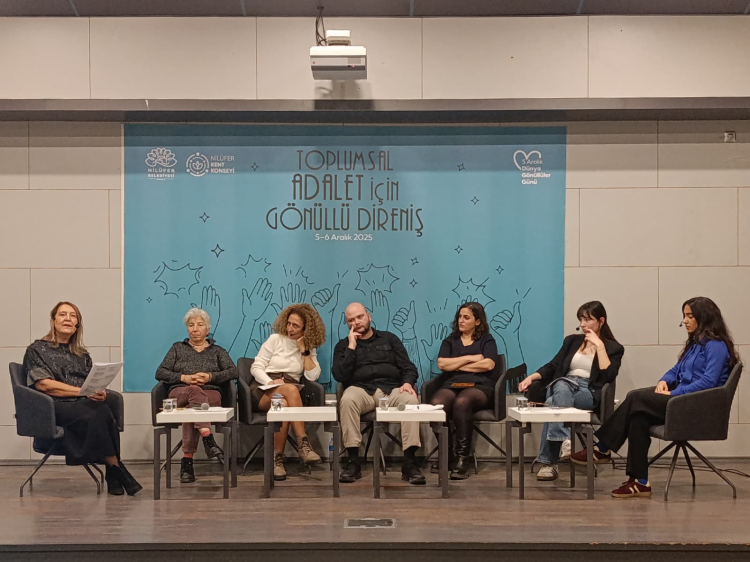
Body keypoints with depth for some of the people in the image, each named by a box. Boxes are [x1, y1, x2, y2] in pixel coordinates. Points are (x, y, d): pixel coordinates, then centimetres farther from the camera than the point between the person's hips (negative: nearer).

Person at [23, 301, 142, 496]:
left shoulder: (82, 355, 25)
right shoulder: (37, 350, 9)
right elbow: (44, 384, -5)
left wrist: (99, 391, -10)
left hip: (86, 404, 4)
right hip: (55, 407, -4)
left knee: (102, 411, -35)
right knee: (95, 416, -36)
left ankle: (113, 478, -35)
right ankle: (118, 471, -28)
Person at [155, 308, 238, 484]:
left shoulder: (217, 351, 23)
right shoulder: (177, 348, 23)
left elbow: (234, 372, 6)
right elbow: (160, 373, 10)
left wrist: (210, 377, -10)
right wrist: (184, 378, -6)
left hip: (210, 395, 0)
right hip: (180, 393, 0)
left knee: (191, 407, -37)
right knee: (194, 391, -38)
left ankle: (187, 460, -40)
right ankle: (208, 440, -50)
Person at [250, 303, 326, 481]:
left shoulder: (310, 349, 12)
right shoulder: (275, 339, 5)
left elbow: (312, 376, -4)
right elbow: (256, 367, 1)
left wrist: (304, 350, -6)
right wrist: (270, 382, -18)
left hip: (290, 391, 2)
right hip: (264, 389, -2)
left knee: (284, 405, -39)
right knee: (291, 389, -38)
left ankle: (277, 458, -36)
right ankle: (304, 444, -41)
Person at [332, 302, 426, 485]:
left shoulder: (389, 338, 20)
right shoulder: (343, 345, 18)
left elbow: (408, 367, 12)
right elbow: (340, 376, 1)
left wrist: (408, 382, -10)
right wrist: (352, 347, -1)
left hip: (392, 389, 1)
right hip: (361, 389, -1)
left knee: (411, 400, -32)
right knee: (347, 400, -36)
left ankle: (409, 463, -32)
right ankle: (353, 461, -31)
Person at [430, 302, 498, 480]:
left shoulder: (486, 339, 15)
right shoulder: (450, 341, 23)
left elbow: (488, 364, -5)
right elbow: (442, 364, 5)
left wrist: (456, 365, 0)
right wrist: (469, 358, 0)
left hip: (479, 386, -2)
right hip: (451, 385, 3)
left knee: (462, 403, -39)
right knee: (436, 404, -35)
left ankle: (463, 458, -34)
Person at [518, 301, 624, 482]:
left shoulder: (613, 348, 9)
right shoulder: (571, 341, 21)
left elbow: (608, 376, -9)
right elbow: (552, 367, 14)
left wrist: (599, 346, -9)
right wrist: (531, 377, -3)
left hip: (590, 394, -3)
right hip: (562, 387, 3)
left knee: (554, 404, -34)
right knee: (562, 385, -36)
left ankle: (548, 461, -37)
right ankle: (564, 439, -47)